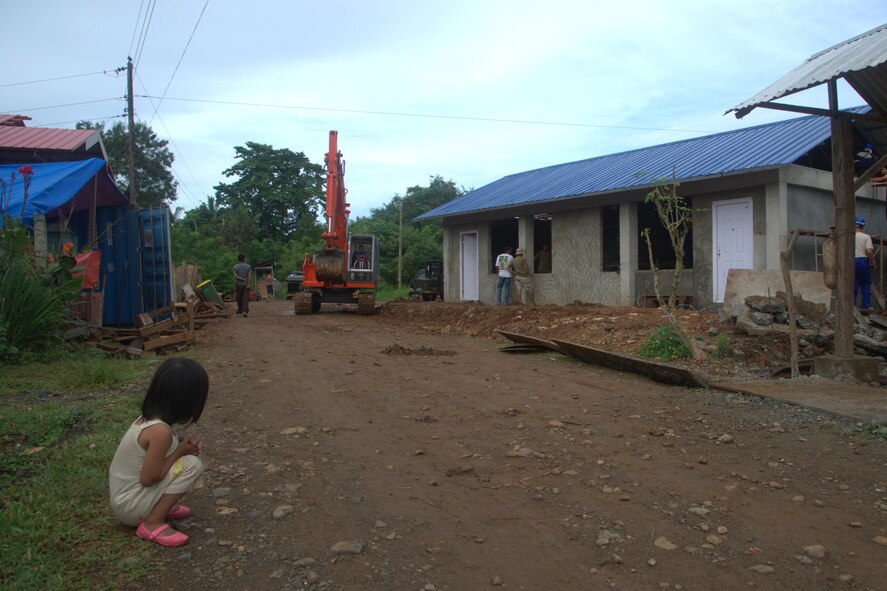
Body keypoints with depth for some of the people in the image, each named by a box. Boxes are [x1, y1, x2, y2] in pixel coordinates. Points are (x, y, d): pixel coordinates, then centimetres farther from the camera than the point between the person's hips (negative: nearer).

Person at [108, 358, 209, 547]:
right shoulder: (160, 430, -28)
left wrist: (183, 445, -4)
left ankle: (160, 507, 11)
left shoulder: (149, 417, -2)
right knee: (193, 464, -19)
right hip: (130, 506, -8)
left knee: (187, 456, 8)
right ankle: (152, 523, -11)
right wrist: (180, 451, -14)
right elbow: (148, 479, -24)